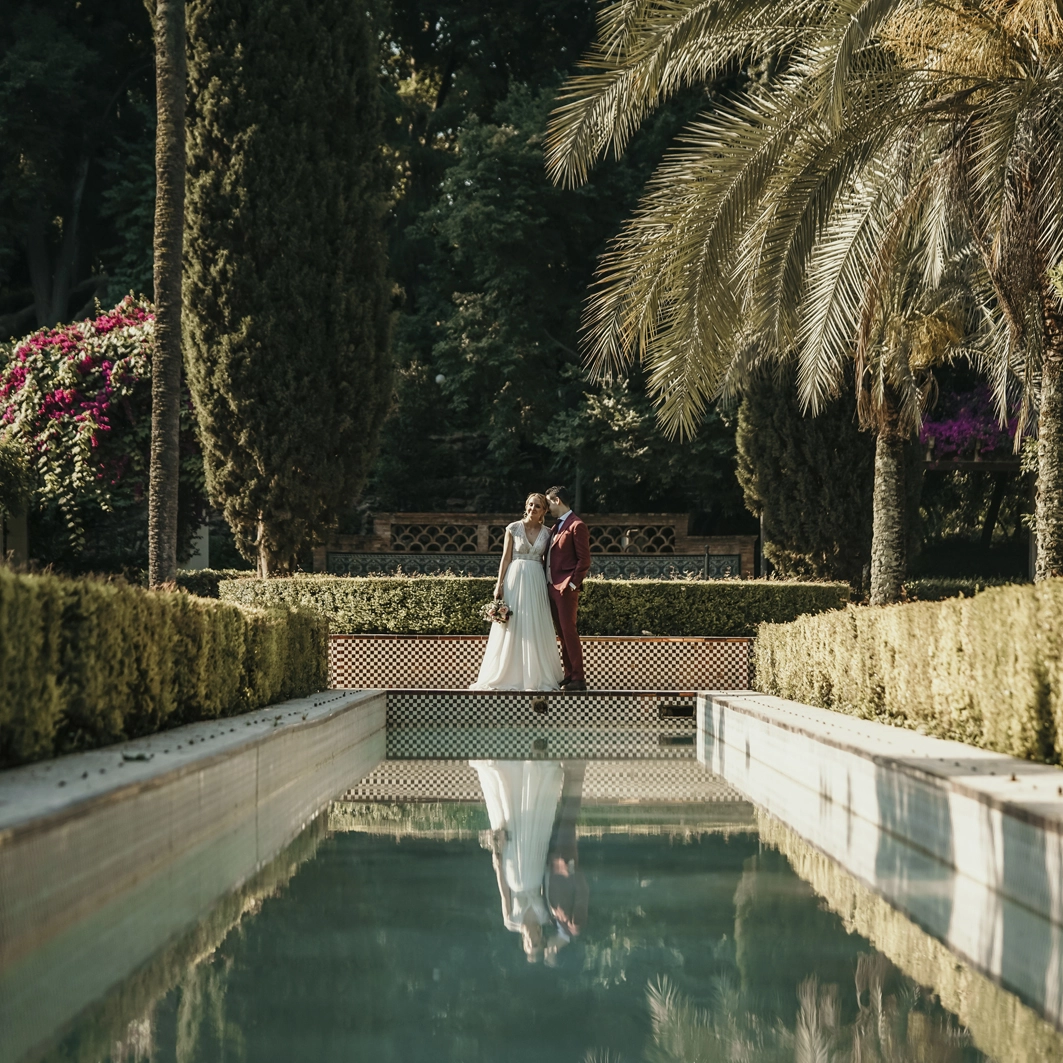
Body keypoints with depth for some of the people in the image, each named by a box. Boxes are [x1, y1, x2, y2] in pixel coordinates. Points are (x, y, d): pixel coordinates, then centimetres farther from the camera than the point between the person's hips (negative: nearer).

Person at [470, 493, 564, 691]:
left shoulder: (547, 533, 6)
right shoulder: (514, 529, 1)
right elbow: (505, 558, 1)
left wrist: (550, 585, 0)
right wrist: (499, 585, -5)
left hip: (536, 582, 2)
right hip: (515, 579, -2)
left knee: (535, 629, 2)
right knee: (511, 628, -1)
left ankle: (535, 676, 7)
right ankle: (507, 675, 4)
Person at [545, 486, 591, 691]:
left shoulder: (576, 526, -10)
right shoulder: (557, 526, 19)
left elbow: (584, 560, -13)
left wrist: (571, 584, -16)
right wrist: (548, 583, 12)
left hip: (565, 589, -9)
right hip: (552, 587, 9)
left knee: (569, 631, -9)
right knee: (561, 633, 9)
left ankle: (578, 679, -6)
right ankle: (569, 675, 13)